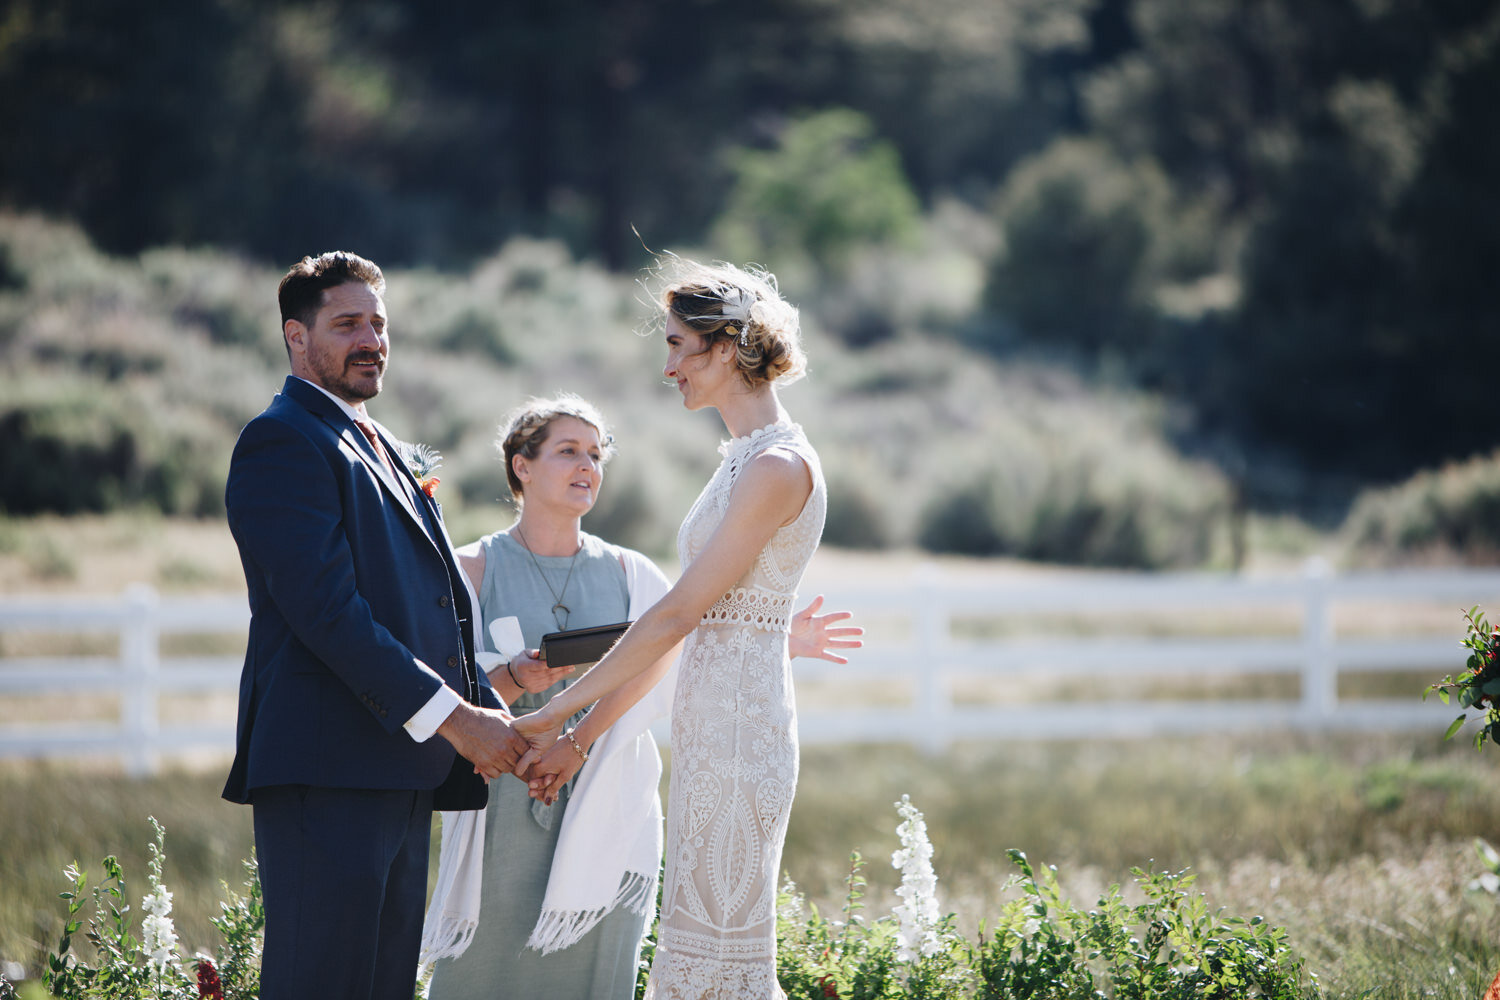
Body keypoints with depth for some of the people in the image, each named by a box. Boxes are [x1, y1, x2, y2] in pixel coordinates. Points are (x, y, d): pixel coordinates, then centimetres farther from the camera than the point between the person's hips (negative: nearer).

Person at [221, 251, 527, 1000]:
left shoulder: (378, 451, 24)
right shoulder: (282, 442, -7)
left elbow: (434, 616, 23)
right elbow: (327, 610, -17)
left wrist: (497, 723, 8)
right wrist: (454, 718, -17)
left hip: (402, 767, 9)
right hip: (327, 770, -9)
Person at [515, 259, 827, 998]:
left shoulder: (778, 466, -14)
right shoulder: (743, 460, 17)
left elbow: (678, 614, -15)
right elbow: (681, 623, 19)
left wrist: (555, 713, -10)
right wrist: (581, 734, 18)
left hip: (737, 723, -10)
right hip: (711, 726, 10)